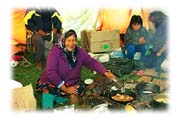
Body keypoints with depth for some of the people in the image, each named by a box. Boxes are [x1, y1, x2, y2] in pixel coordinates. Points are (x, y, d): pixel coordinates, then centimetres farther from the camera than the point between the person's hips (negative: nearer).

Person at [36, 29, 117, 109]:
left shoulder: (79, 52, -3)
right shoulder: (55, 51, -17)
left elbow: (92, 62, 4)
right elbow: (51, 72, -22)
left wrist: (105, 73, -12)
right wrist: (65, 89, -22)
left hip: (72, 83, 5)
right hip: (53, 82, -5)